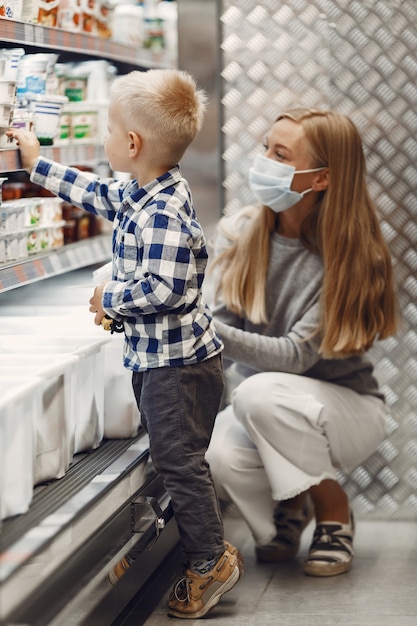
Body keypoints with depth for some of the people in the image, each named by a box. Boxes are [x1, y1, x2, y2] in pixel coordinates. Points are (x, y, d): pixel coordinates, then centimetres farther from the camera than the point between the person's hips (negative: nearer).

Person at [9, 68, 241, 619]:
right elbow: (96, 192, 25)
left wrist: (111, 298, -15)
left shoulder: (164, 213, -26)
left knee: (179, 460, -1)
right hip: (156, 356, 10)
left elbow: (163, 289, -31)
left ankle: (210, 562, 10)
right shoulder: (139, 194, 6)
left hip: (177, 362, -10)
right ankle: (181, 546, 29)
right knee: (169, 455, 18)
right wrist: (38, 164, 32)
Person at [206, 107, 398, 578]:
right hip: (260, 413, 3)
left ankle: (334, 512, -8)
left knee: (261, 392, -35)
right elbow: (221, 341, -6)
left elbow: (295, 355, -26)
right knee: (220, 456, -30)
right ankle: (287, 508, 8)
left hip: (345, 406, -3)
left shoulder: (350, 259, -19)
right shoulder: (239, 233, -6)